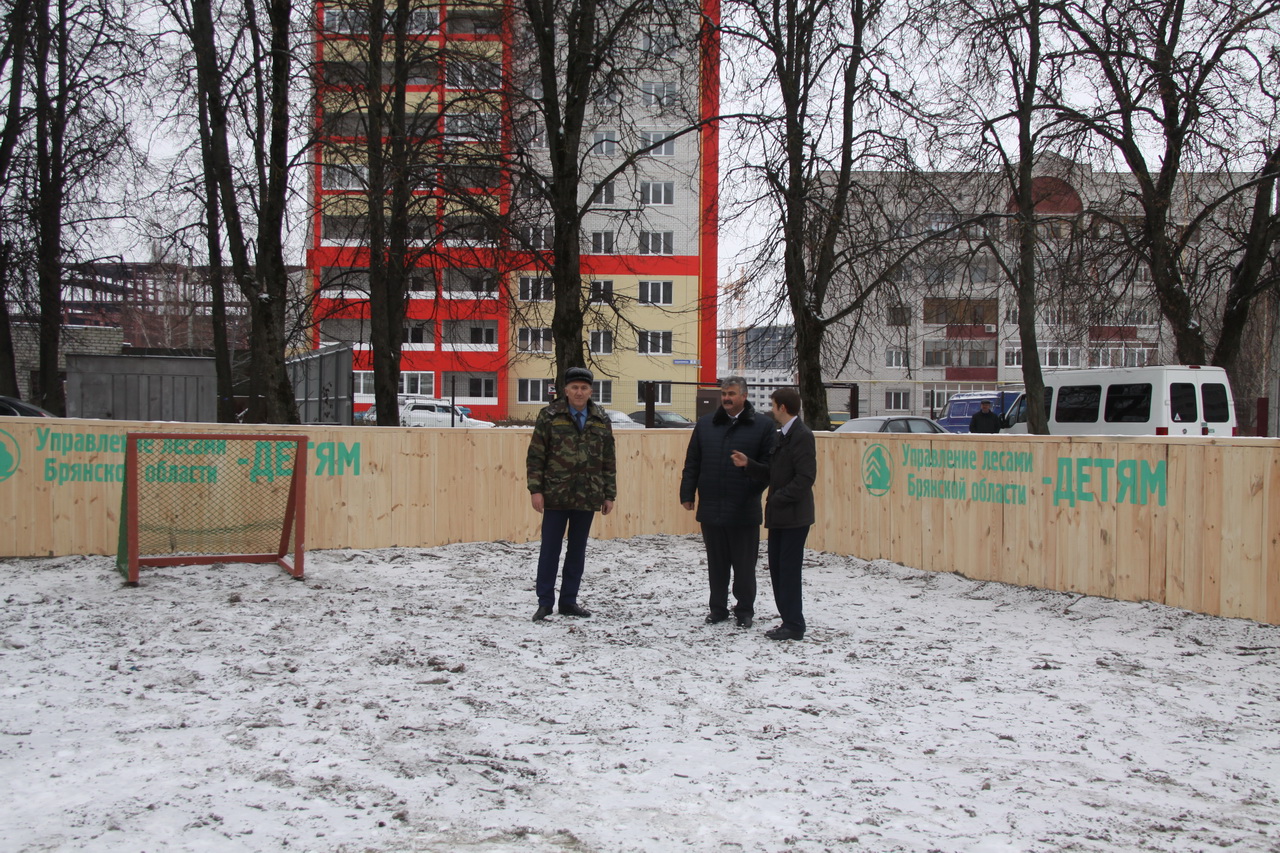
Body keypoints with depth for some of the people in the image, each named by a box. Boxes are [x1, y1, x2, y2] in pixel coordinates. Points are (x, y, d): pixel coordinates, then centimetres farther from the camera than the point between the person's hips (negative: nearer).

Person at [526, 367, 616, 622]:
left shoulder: (601, 419, 8)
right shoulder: (550, 416, -1)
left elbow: (609, 460, 11)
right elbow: (535, 455, -2)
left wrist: (609, 495, 8)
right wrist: (535, 489, -9)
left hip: (588, 497, 3)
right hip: (556, 495, -3)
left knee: (577, 550, 10)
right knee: (550, 550, 1)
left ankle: (569, 601, 20)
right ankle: (545, 602, 9)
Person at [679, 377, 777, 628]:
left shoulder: (762, 426, -1)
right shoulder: (705, 424, 9)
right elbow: (692, 463, 10)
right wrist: (687, 494, 5)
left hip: (744, 512, -3)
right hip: (710, 509, 3)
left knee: (744, 565, 6)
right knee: (716, 564, 12)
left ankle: (744, 610, 20)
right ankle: (717, 608, 24)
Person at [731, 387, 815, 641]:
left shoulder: (801, 436, -13)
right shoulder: (782, 436, 16)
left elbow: (806, 476, -20)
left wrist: (779, 498, -18)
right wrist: (748, 464, 4)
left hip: (794, 515, -9)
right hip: (779, 515, 9)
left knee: (789, 570, -5)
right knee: (776, 567, 11)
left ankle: (794, 626, 3)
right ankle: (789, 620, 18)